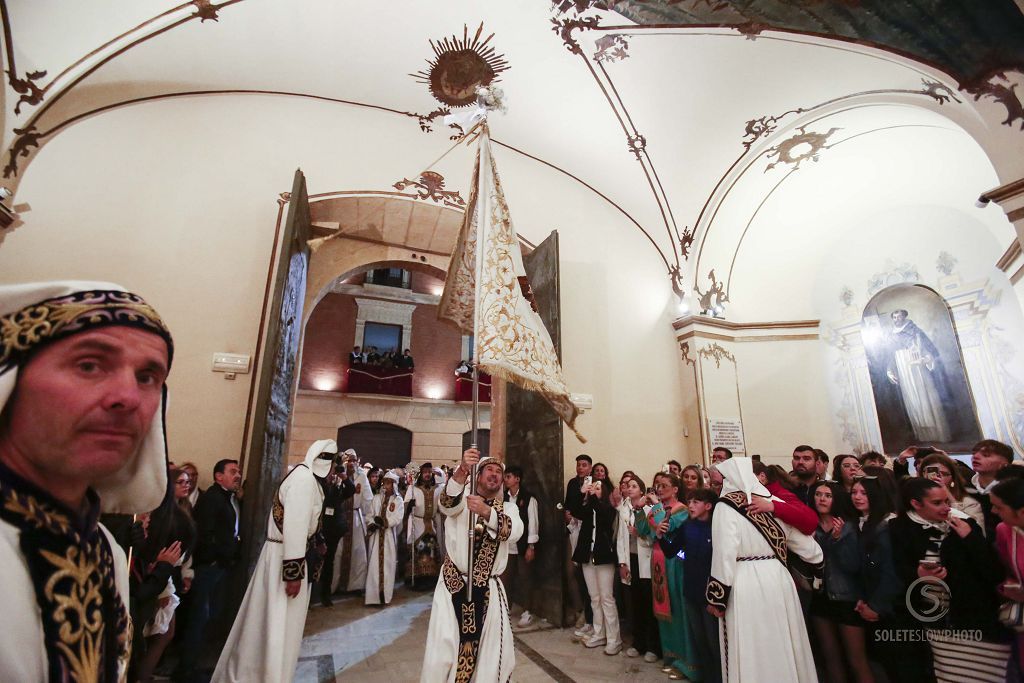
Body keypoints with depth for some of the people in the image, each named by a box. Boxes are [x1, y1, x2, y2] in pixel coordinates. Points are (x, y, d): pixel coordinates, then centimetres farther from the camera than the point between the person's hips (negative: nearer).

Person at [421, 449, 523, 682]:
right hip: (453, 586, -2)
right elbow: (447, 502, -25)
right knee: (442, 653, -3)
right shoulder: (462, 499, 0)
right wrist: (462, 470, -46)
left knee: (494, 656, 9)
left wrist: (486, 511, -37)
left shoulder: (508, 509, 6)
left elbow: (513, 532, -18)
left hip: (489, 590, 3)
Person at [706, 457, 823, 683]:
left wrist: (717, 597, -9)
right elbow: (803, 541, 12)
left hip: (745, 586, -6)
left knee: (750, 653, 6)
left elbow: (725, 554, -16)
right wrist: (820, 563, 32)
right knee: (781, 649, 18)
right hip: (779, 580, 6)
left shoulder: (727, 506, -12)